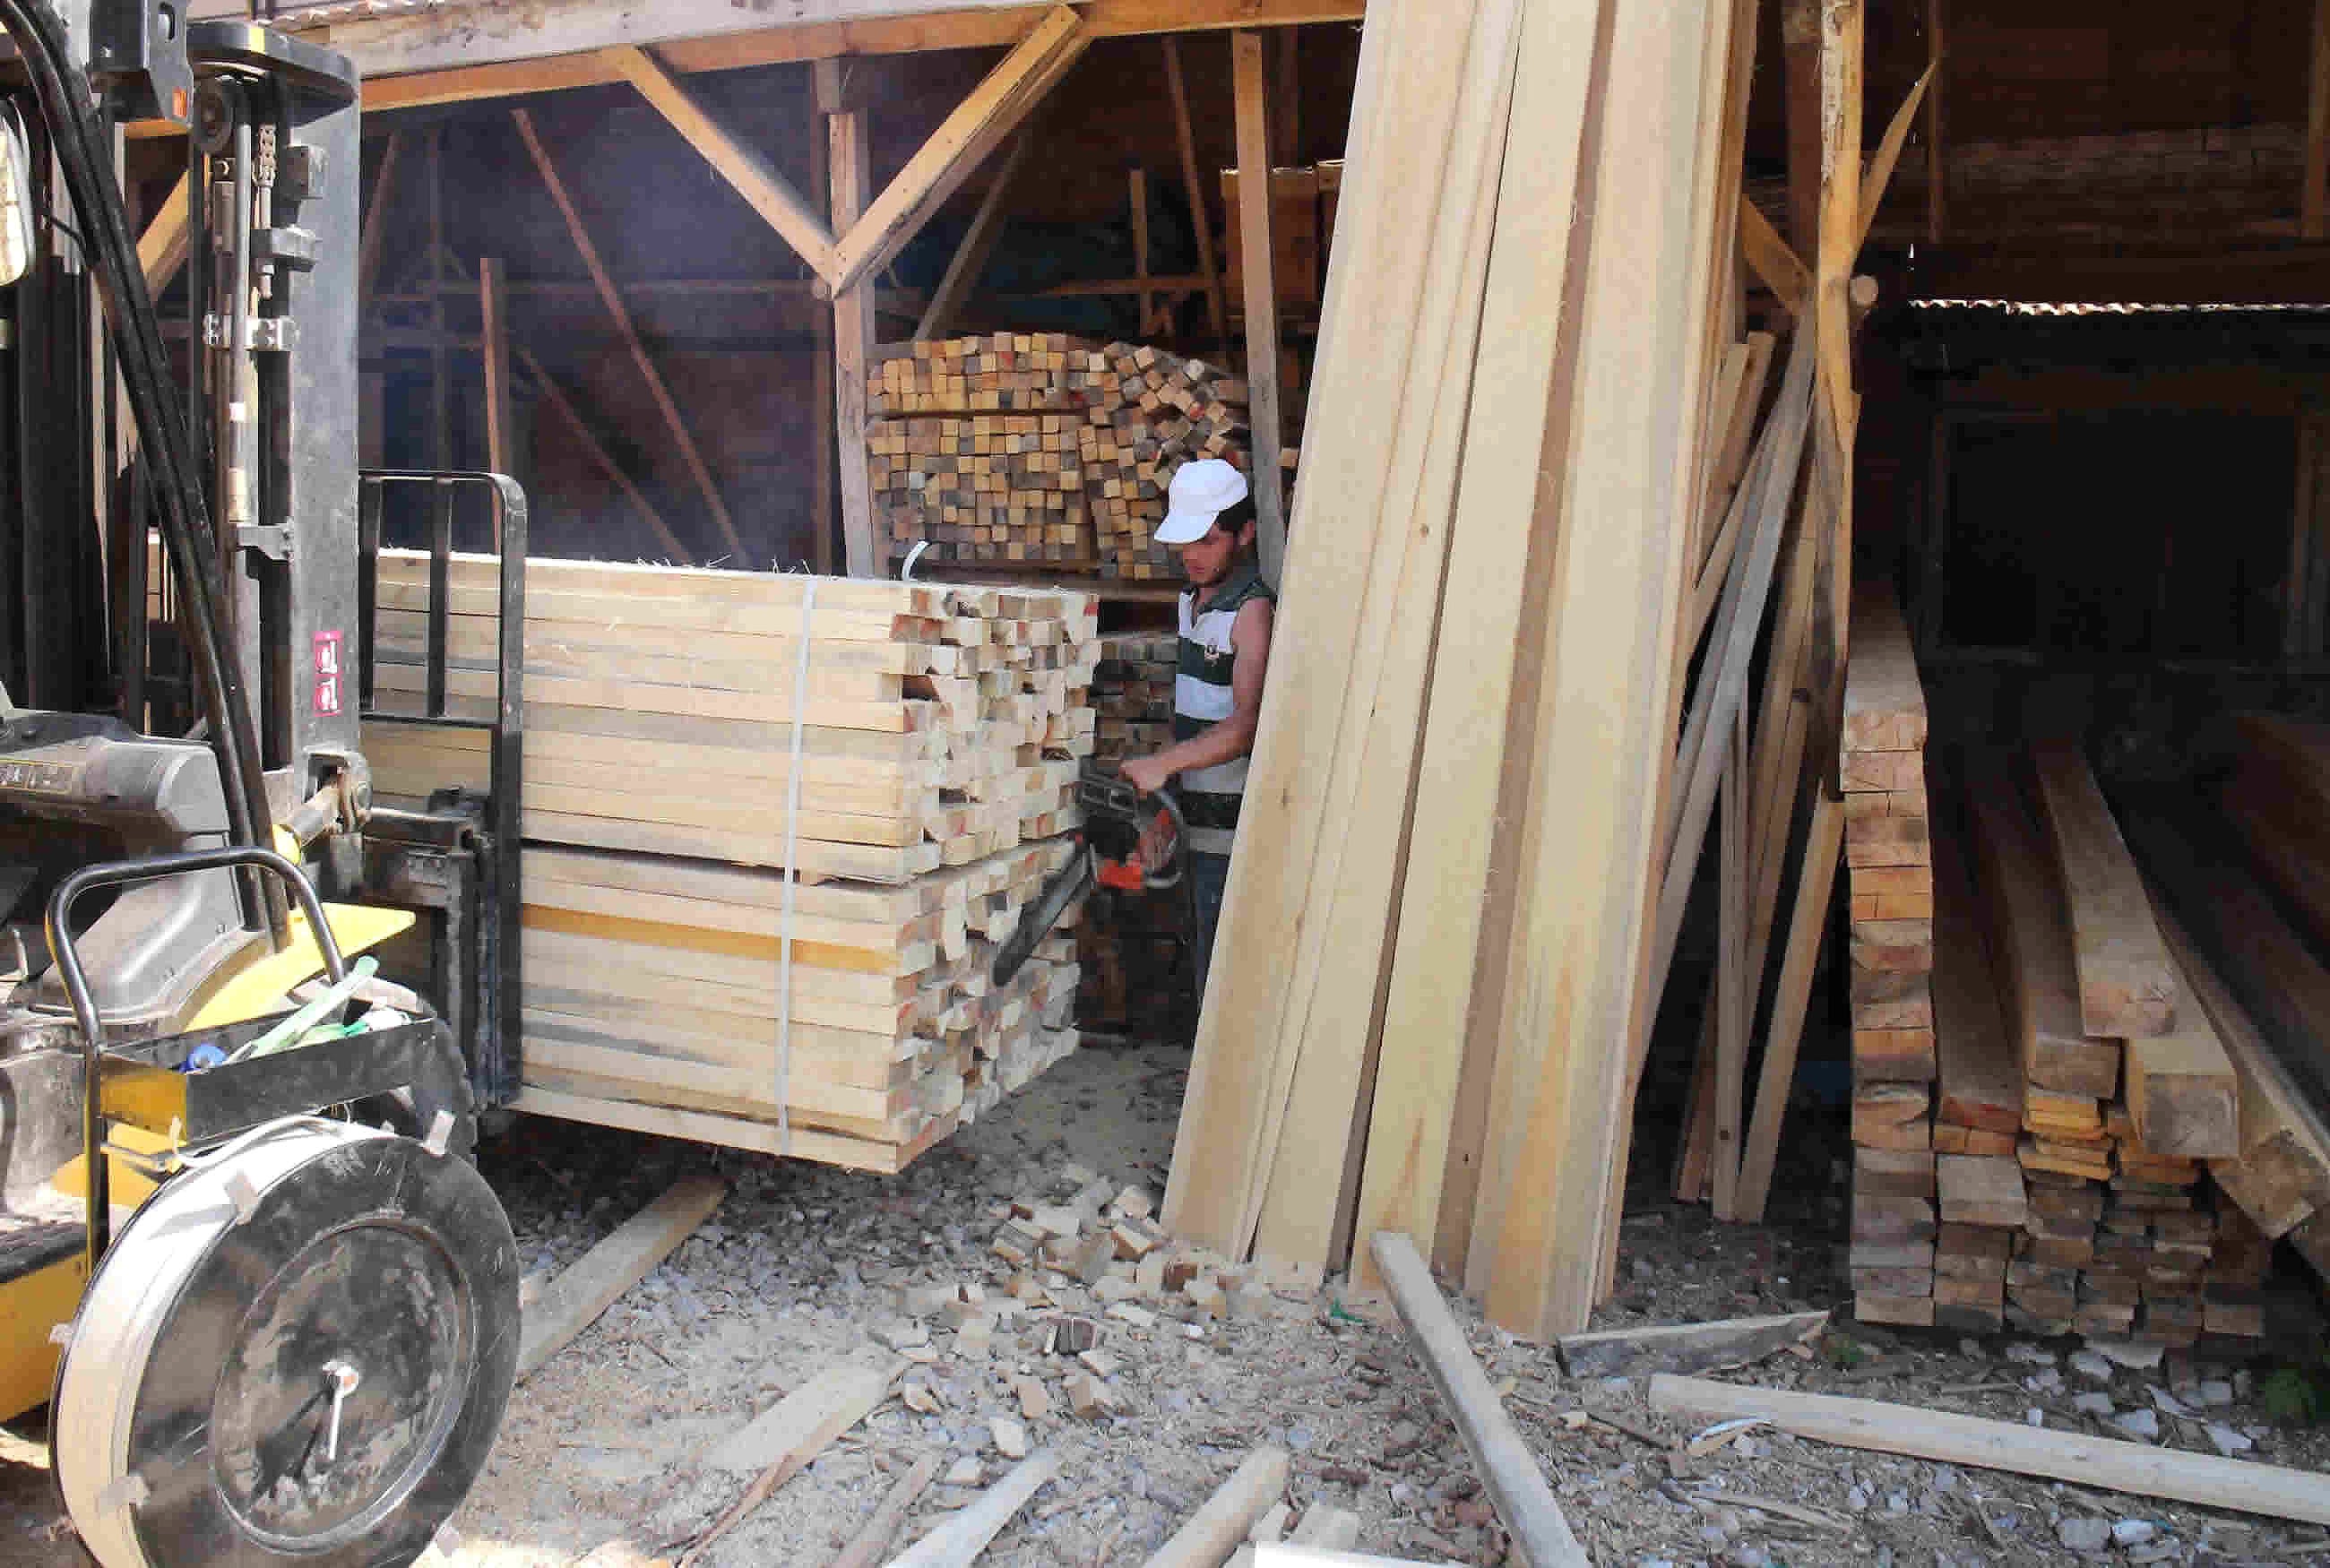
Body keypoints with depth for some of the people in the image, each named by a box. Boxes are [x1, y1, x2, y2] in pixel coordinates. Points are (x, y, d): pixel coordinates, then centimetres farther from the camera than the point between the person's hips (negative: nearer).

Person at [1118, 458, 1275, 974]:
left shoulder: (1253, 610, -15)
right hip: (1195, 824, 9)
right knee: (1205, 953, 16)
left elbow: (1249, 723, -26)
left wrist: (1165, 762, -35)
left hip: (1233, 830, -9)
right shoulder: (1194, 597, 13)